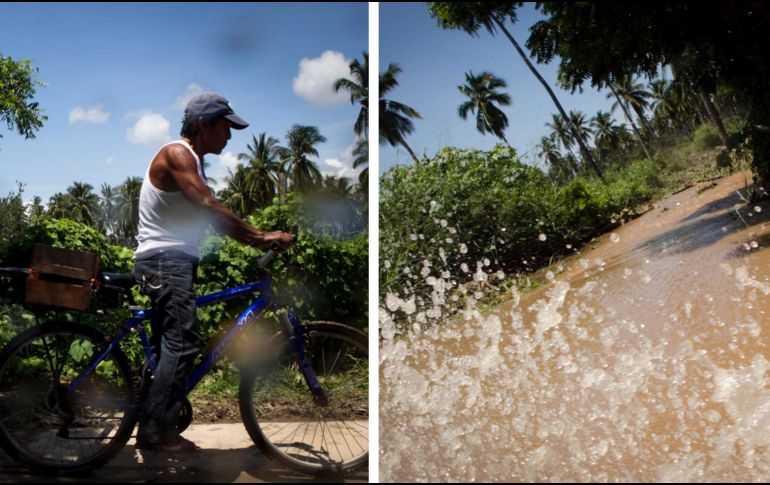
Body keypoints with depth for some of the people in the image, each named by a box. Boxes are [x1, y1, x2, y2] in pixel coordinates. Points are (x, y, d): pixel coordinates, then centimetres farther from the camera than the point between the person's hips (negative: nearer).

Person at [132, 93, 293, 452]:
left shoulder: (193, 162, 20)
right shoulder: (177, 154, -10)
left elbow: (213, 217, 13)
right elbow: (208, 205, -23)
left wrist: (257, 240, 2)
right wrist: (259, 236, -22)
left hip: (173, 262, 11)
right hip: (164, 260, -11)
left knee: (170, 348, 12)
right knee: (183, 344, -16)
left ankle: (154, 430, 20)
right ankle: (155, 431, -9)